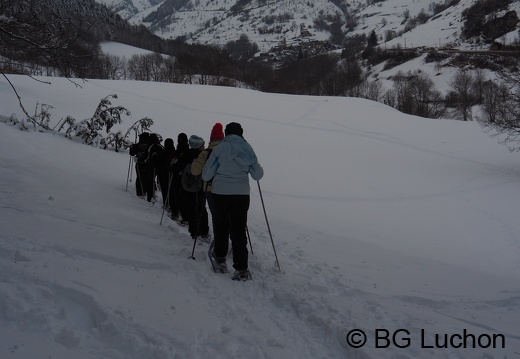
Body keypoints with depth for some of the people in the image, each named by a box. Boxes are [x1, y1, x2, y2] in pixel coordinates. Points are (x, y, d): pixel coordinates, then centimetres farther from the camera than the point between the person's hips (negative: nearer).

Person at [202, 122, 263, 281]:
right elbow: (257, 175, 6)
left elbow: (206, 175, -4)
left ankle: (220, 258, 29)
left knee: (221, 226, 20)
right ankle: (241, 269, -1)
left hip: (220, 193, -1)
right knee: (239, 230, 4)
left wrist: (209, 179, 19)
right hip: (241, 194, 1)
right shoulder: (247, 149, 2)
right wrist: (259, 168, 28)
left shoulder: (221, 148, -3)